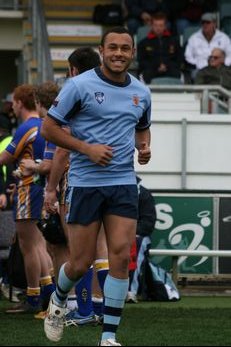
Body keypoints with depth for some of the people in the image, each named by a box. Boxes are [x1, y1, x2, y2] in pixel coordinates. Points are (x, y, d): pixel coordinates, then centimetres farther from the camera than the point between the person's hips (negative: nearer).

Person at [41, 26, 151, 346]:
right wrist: (87, 148, -15)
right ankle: (59, 300, 36)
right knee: (81, 263, 1)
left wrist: (144, 147, 4)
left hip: (124, 184, 3)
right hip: (85, 183, -3)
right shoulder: (79, 86, -7)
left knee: (121, 256, -8)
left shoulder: (141, 93, 9)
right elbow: (49, 128, -4)